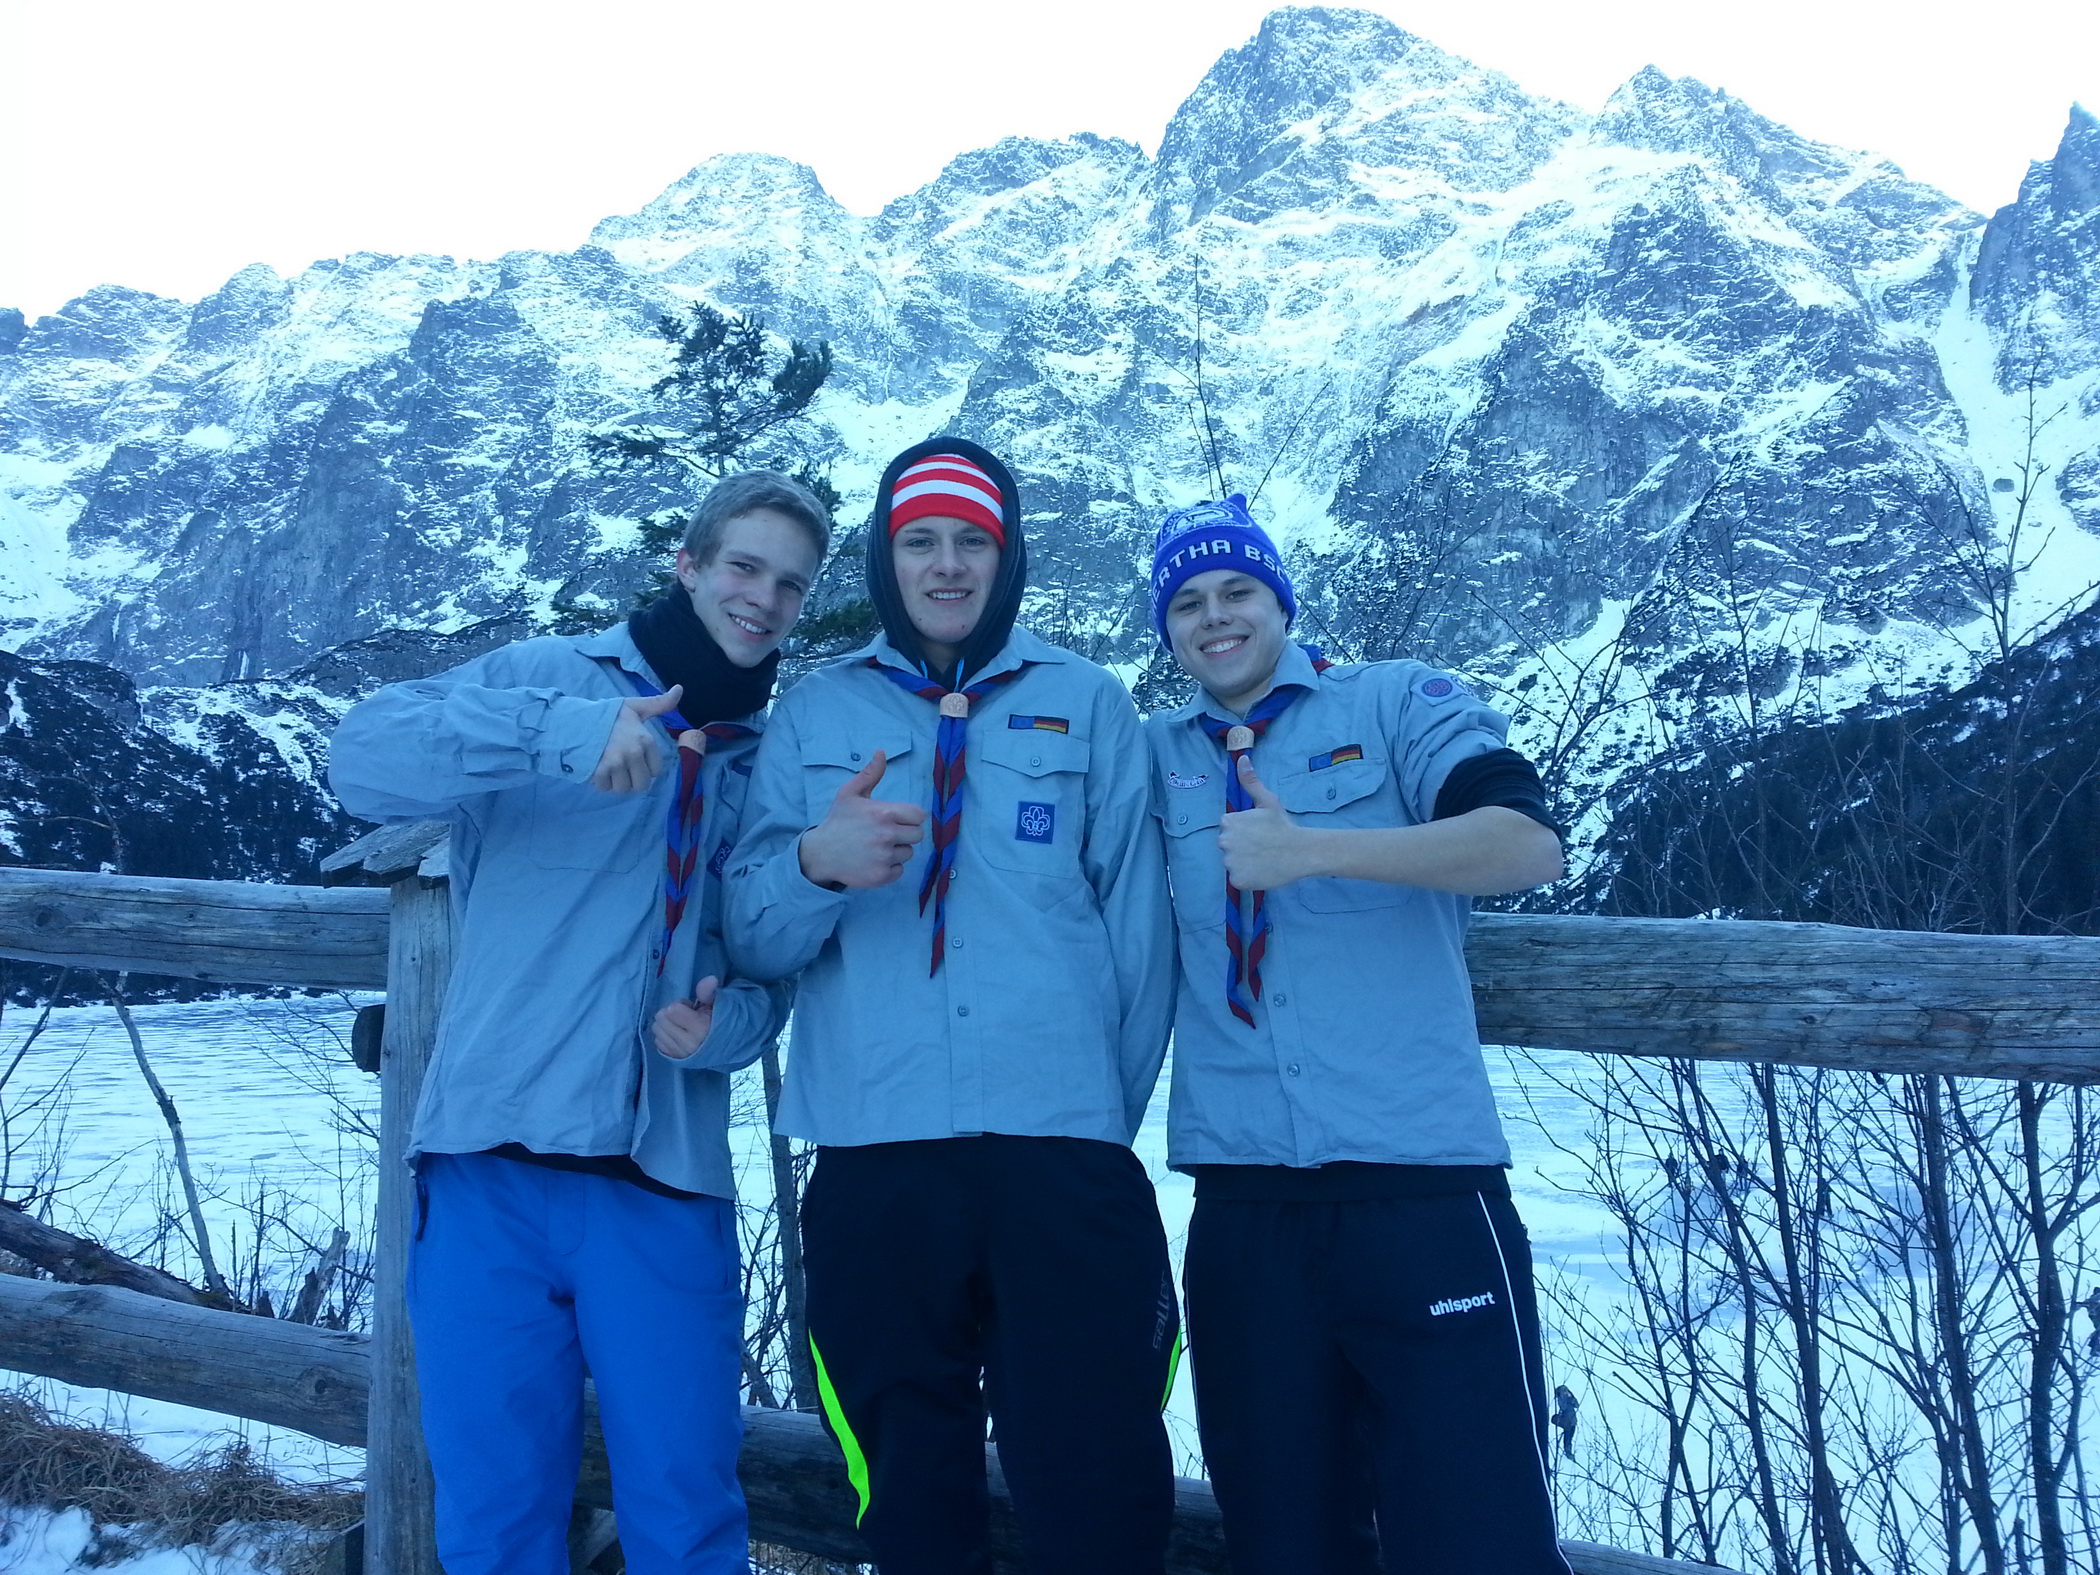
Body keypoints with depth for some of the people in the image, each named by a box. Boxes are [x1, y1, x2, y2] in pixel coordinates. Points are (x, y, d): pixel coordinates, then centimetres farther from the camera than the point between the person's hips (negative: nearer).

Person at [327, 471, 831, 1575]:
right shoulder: (552, 677, 5)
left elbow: (778, 968, 15)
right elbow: (364, 757, -11)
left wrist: (730, 1019, -8)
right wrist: (560, 731, -26)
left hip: (666, 1189, 2)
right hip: (493, 1166, -2)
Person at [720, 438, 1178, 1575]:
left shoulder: (1087, 703, 11)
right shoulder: (813, 713, 13)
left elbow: (1137, 923, 9)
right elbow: (751, 936, 4)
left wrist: (1108, 1116, 4)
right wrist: (817, 863, -17)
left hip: (1067, 1161, -1)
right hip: (872, 1166, 1)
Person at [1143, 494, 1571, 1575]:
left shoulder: (1398, 701, 3)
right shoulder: (1158, 754, 13)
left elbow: (1528, 844, -12)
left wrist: (1311, 848, -19)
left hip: (1423, 1186, -3)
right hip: (1240, 1207, 4)